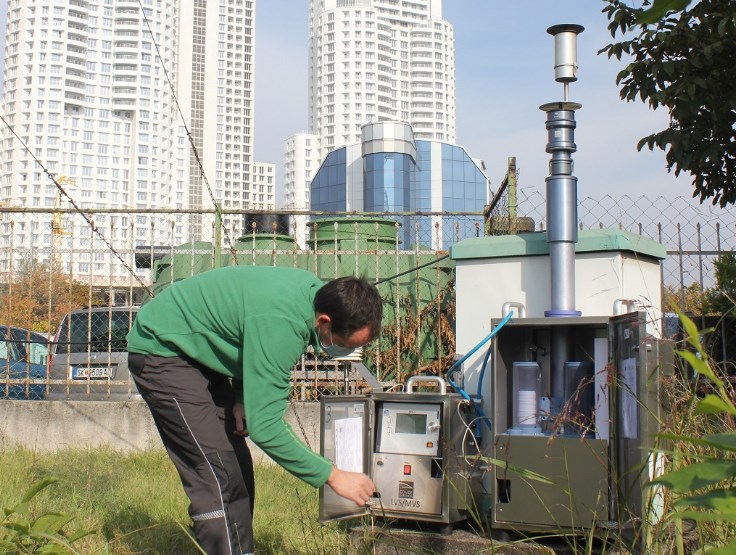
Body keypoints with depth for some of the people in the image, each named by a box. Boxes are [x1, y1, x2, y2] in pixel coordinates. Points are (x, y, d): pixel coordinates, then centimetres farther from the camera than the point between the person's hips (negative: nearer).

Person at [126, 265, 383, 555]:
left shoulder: (315, 290, -9)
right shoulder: (281, 325, -36)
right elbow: (265, 427, -33)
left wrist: (242, 397, -6)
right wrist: (333, 476, -27)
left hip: (198, 351, 9)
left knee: (238, 470, 7)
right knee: (217, 477, -16)